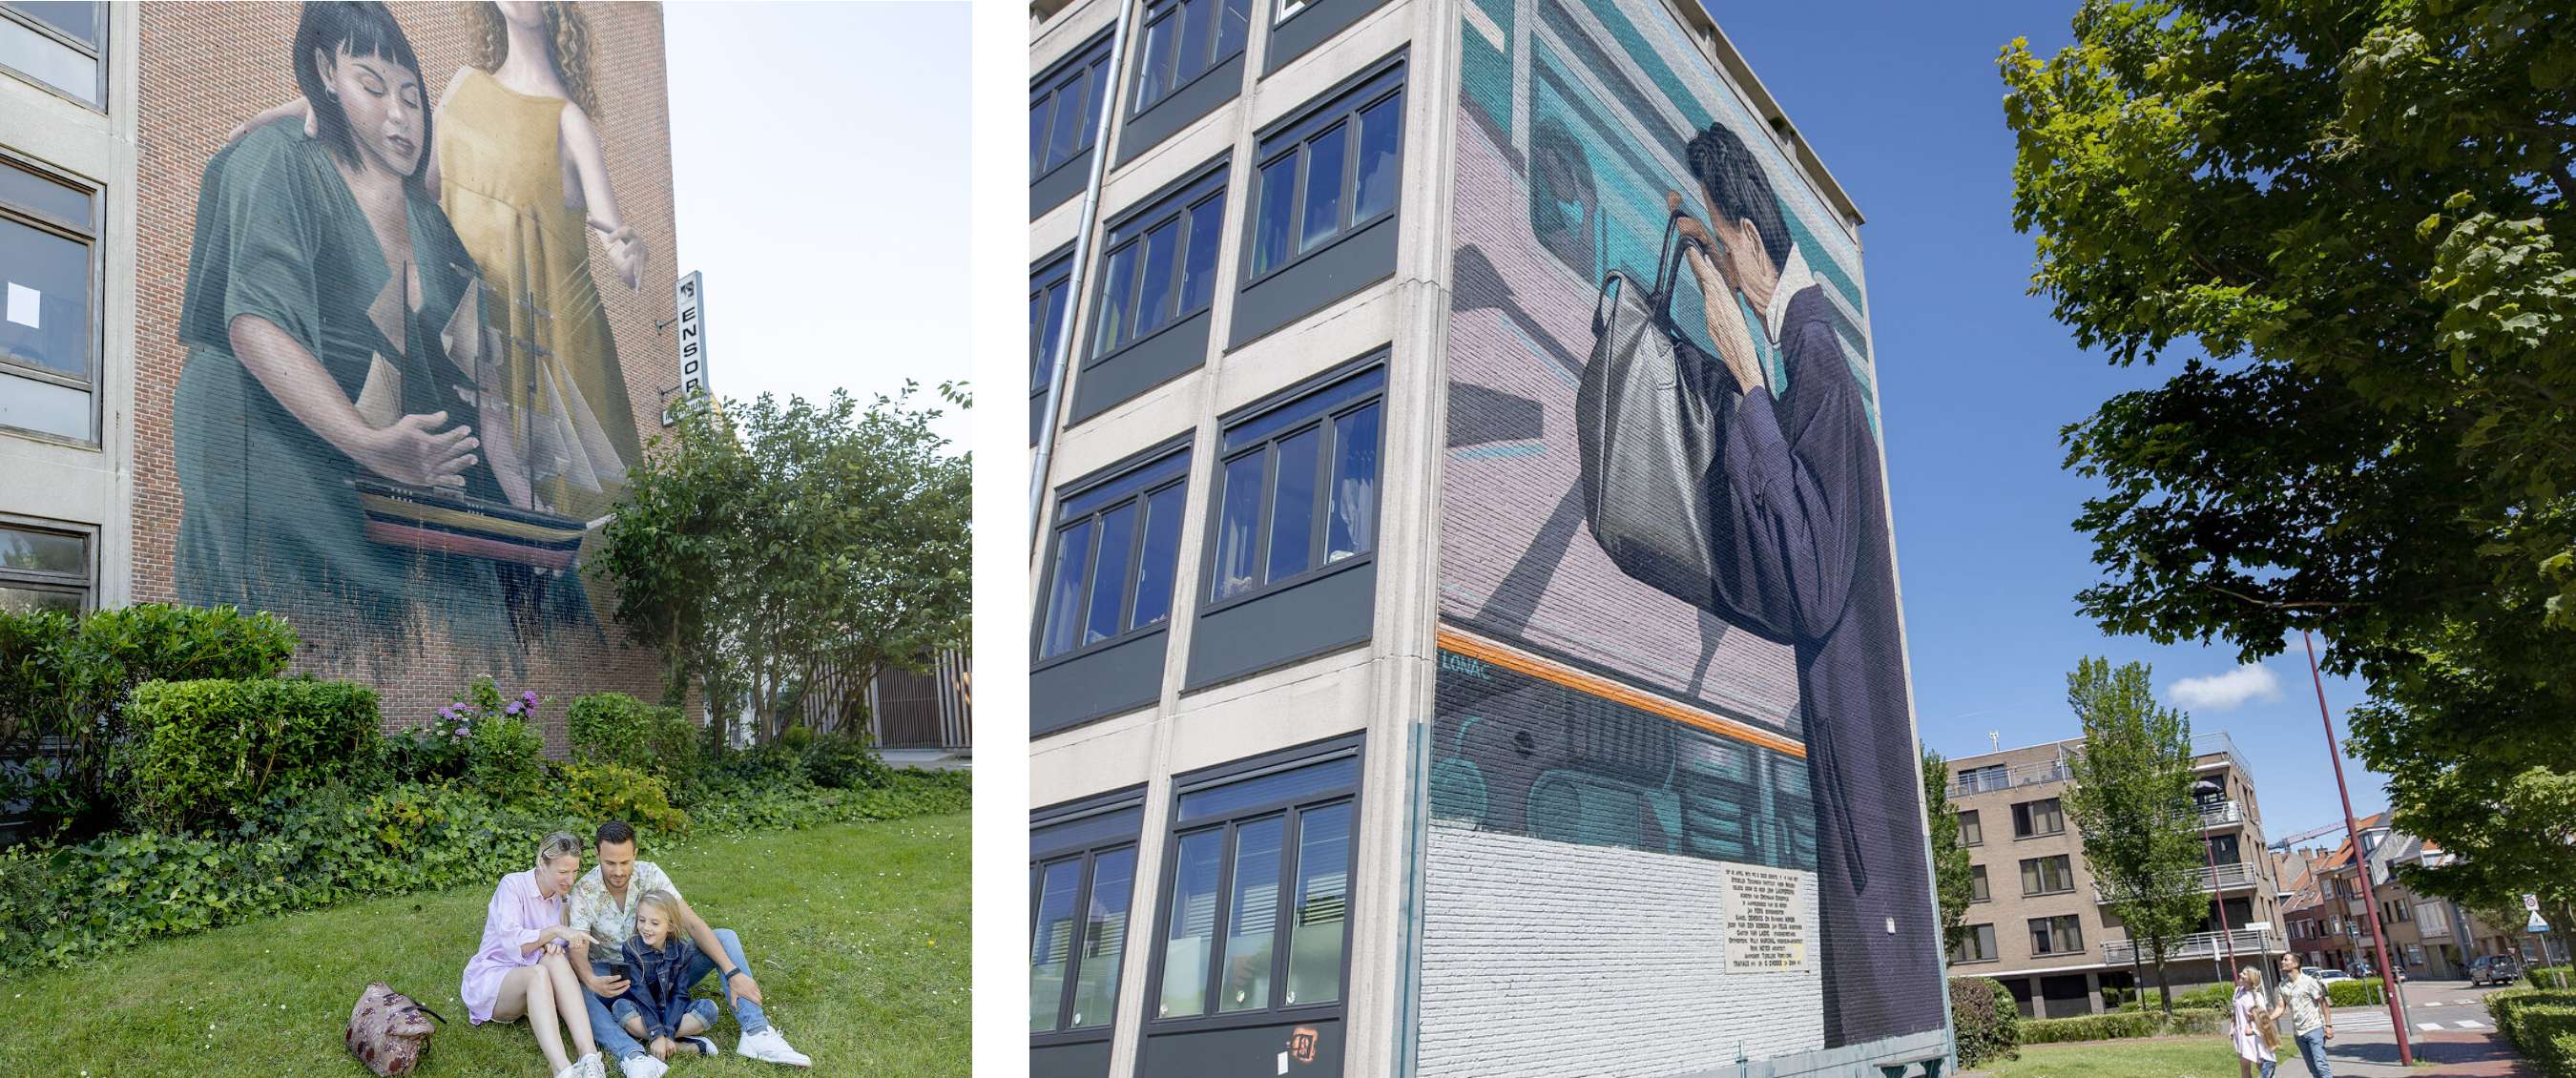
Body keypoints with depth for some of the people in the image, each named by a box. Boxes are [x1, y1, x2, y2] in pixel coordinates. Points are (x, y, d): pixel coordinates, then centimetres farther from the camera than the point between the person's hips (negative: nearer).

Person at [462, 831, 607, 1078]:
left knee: (556, 961, -31)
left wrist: (555, 946, -13)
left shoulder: (560, 898, 9)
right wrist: (555, 931, -33)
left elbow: (556, 947, 10)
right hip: (490, 977, -5)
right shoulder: (513, 885, -10)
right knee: (538, 973, -38)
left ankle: (590, 1057, -48)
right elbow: (511, 942, -22)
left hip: (529, 981, 5)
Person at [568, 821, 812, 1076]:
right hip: (613, 976, -2)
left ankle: (756, 1033, -32)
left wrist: (733, 973, -25)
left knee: (725, 937, -18)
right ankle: (632, 1055, -54)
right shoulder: (584, 892, -14)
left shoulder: (650, 874, -10)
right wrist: (591, 981, -48)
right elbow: (578, 951, -22)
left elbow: (692, 924, -16)